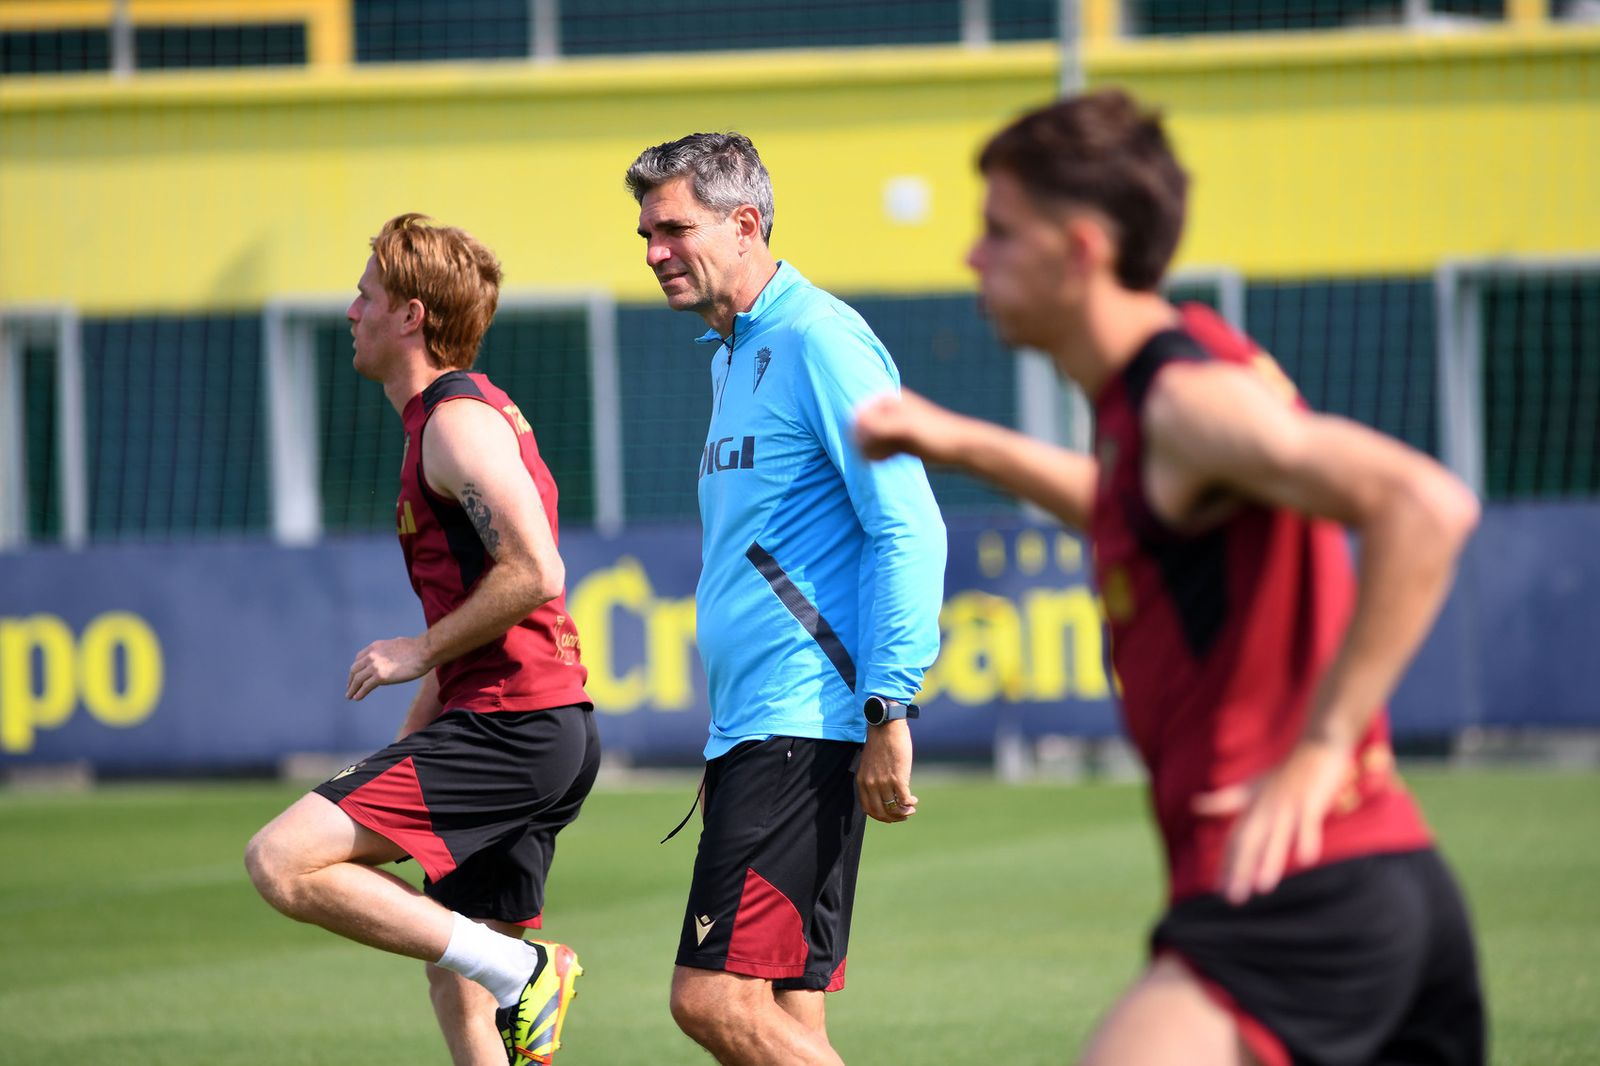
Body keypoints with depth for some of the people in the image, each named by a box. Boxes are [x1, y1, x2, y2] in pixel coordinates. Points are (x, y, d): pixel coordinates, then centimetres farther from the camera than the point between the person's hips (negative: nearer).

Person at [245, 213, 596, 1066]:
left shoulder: (459, 419, -10)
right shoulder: (443, 417, 22)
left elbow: (533, 574, -22)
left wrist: (420, 652, -11)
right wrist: (406, 753, 25)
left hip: (512, 728, -10)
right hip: (536, 728, 10)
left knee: (283, 862, -17)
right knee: (454, 975, 13)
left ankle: (514, 968, -17)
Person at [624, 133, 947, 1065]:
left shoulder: (818, 340, -10)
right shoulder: (734, 355, 20)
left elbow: (908, 530, -16)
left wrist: (888, 710, -21)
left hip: (804, 729, -10)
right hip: (753, 730, 10)